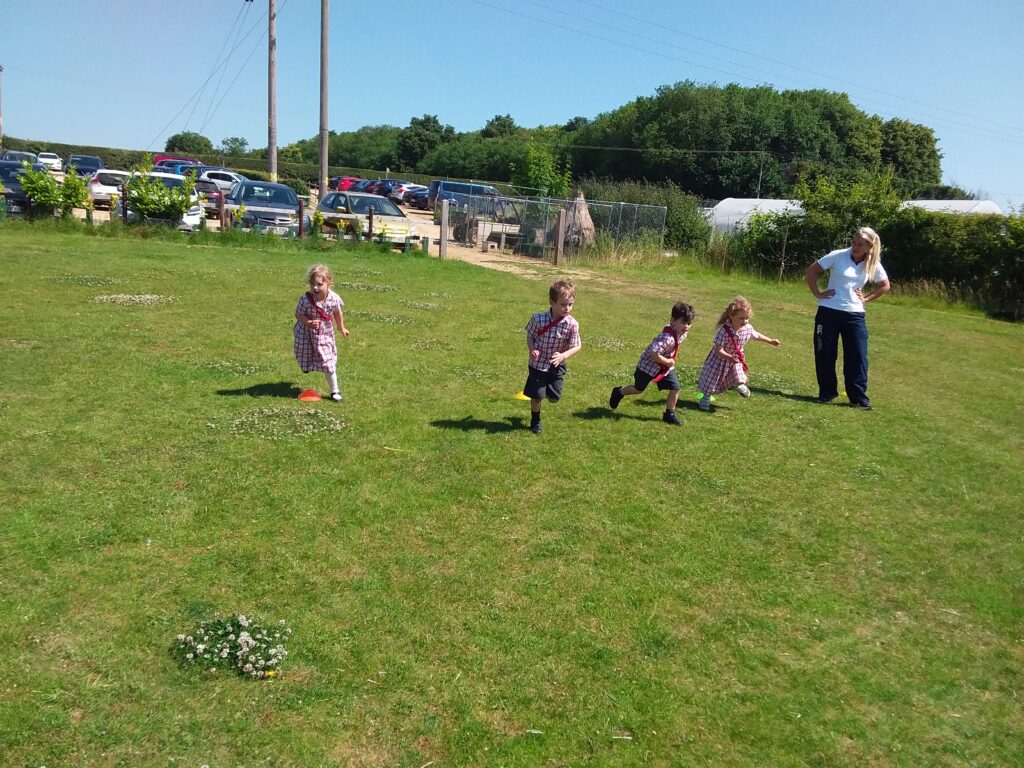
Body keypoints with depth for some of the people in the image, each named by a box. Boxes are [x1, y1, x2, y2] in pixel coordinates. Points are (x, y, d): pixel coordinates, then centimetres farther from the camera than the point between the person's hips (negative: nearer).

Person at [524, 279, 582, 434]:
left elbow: (576, 346, -11)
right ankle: (535, 421, 30)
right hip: (538, 363, -1)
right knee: (537, 396, 3)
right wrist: (532, 349, -19)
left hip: (556, 365, 2)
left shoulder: (572, 324, -17)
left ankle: (546, 388, 42)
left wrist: (563, 356, -27)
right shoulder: (538, 319, -19)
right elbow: (529, 336, -2)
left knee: (554, 397, 5)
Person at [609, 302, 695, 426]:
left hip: (666, 366, 7)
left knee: (675, 388, -3)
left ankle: (669, 414, 15)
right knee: (638, 389, 14)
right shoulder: (667, 337, -39)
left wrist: (670, 361, 7)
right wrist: (668, 362, -30)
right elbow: (653, 354, -44)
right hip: (649, 365, -7)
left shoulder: (683, 333, -10)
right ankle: (618, 393, 43)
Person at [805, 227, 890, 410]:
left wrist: (866, 299, 5)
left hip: (855, 314, 2)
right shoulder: (838, 256, -7)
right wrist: (817, 293, -3)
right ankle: (827, 393, 19)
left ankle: (859, 397, 7)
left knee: (858, 356, -1)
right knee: (825, 354, 4)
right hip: (829, 312, -2)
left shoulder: (873, 265, 1)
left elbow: (885, 286, 17)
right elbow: (811, 270, 0)